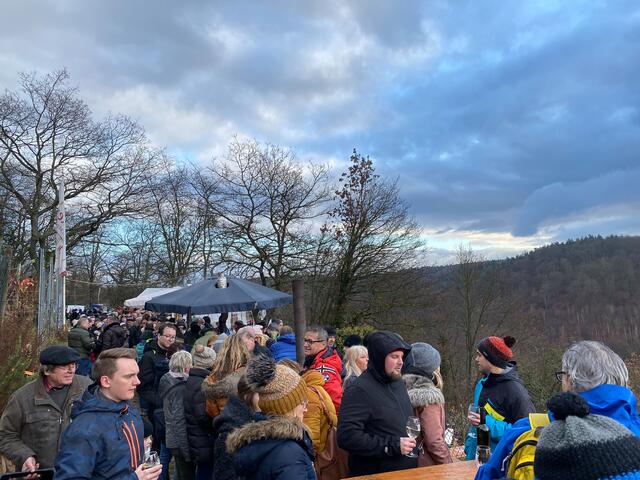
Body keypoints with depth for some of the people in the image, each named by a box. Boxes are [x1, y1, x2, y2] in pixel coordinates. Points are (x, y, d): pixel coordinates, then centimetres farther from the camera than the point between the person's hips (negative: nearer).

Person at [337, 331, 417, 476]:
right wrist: (392, 446, -25)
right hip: (374, 474, -7)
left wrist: (413, 442, 4)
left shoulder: (398, 382, 6)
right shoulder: (360, 390, -19)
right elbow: (347, 436, -28)